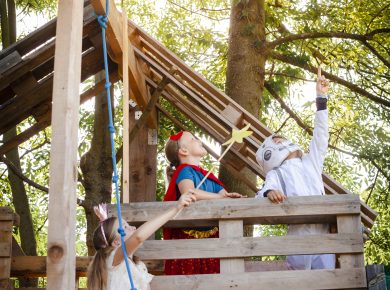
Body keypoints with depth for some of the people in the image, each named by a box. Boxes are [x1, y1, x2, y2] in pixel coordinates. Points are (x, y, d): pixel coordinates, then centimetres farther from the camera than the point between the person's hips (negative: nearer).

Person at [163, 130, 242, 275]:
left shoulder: (208, 175, 15)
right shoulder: (185, 170, -7)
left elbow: (225, 195, 6)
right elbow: (189, 192, -27)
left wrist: (232, 197, -18)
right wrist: (221, 197, -21)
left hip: (210, 235, 7)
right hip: (188, 236, -7)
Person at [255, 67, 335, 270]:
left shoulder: (310, 163, 27)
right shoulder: (276, 173, 13)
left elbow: (320, 137, 26)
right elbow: (264, 192, -4)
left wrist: (321, 98, 25)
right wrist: (268, 192, -30)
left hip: (324, 235, 4)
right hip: (299, 237, -4)